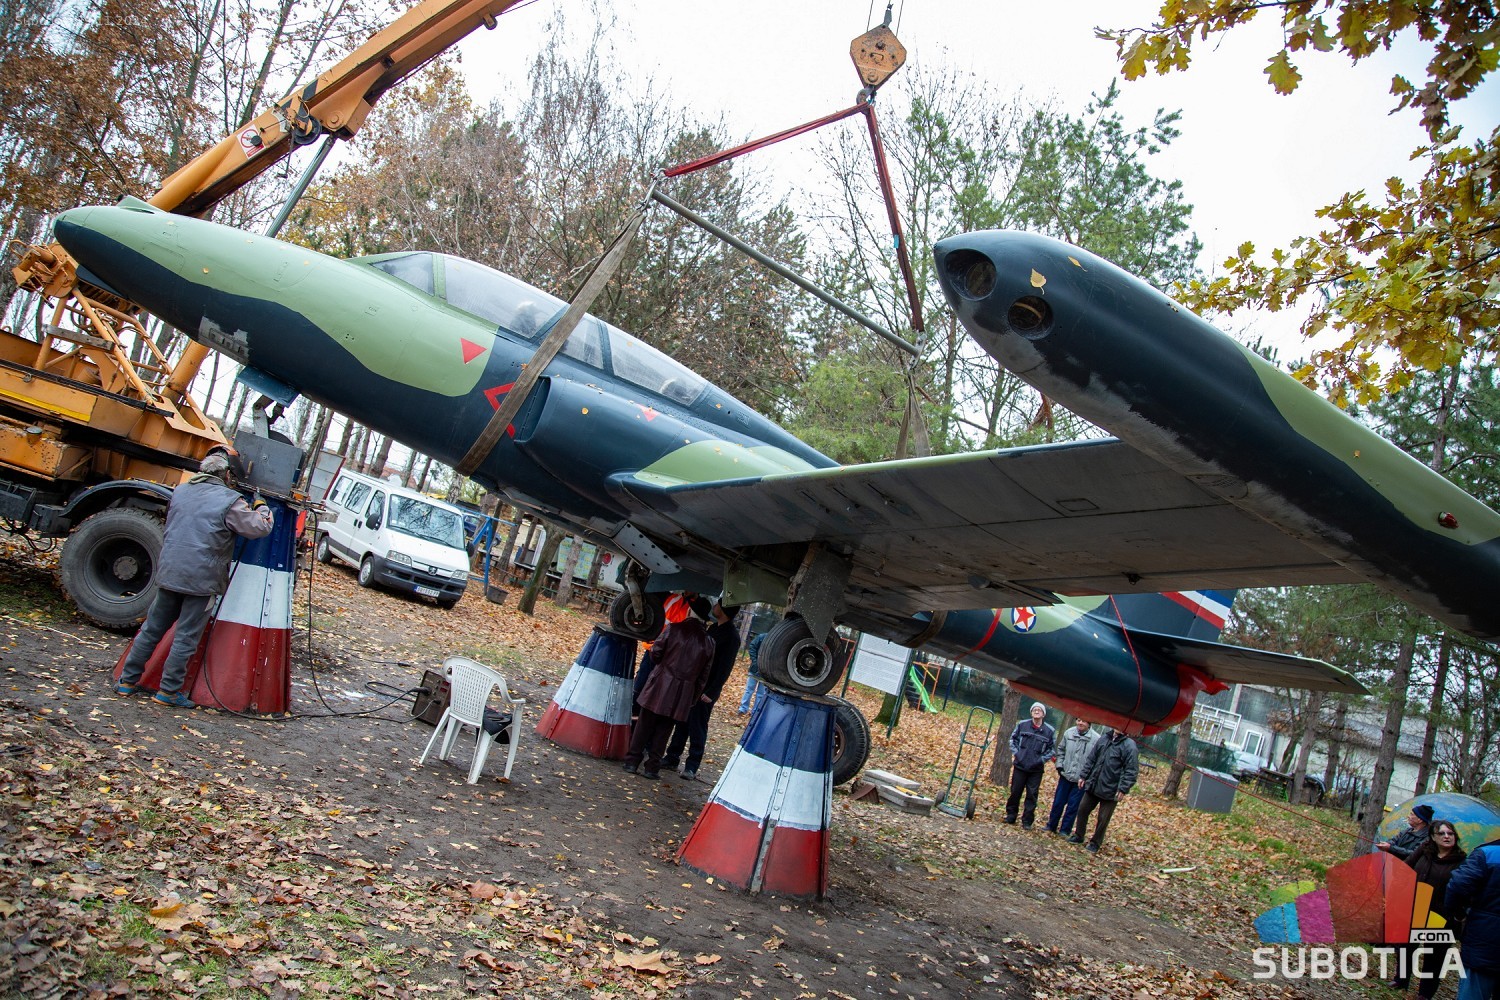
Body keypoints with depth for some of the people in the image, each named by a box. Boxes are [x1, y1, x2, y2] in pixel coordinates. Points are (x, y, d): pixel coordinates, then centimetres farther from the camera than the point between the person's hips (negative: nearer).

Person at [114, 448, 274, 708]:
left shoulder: (181, 491, 10)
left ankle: (127, 680, 21)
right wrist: (261, 508, 10)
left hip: (168, 573, 6)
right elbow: (260, 528, -8)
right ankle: (169, 690, 8)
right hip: (201, 579, -6)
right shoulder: (230, 501, -10)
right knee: (186, 638, 3)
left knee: (152, 628, 16)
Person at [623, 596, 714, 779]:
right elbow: (703, 675, 3)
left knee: (644, 724, 9)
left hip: (661, 684, -2)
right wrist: (693, 698, 12)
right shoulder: (708, 642, -1)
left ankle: (632, 762, 14)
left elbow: (655, 653, -3)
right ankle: (652, 767, 12)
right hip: (684, 693, 2)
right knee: (663, 730, 10)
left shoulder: (674, 629, -9)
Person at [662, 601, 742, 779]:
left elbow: (725, 668, -18)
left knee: (697, 726, -2)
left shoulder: (731, 636, -15)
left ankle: (692, 766, 6)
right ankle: (672, 757, 20)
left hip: (706, 689, -8)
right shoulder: (713, 628, 11)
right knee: (682, 722, 11)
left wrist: (711, 692, -19)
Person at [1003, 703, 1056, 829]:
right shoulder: (1022, 725, -1)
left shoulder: (1050, 731, -4)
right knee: (1015, 792, 9)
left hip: (1036, 770, -1)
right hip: (1020, 765, 1)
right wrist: (1015, 752, -1)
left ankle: (1027, 821, 12)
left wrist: (1042, 759, -6)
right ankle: (1010, 816, 22)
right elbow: (1013, 738, 11)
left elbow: (1052, 749, 5)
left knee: (1032, 796, 2)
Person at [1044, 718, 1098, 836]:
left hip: (1081, 779, -3)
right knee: (1058, 802, 12)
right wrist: (1059, 765, 4)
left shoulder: (1096, 739, -16)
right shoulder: (1069, 733, -3)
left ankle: (1065, 830, 19)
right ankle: (1051, 826, 27)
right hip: (1065, 775, 3)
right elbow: (1061, 750, 12)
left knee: (1073, 806, 5)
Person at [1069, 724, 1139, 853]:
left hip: (1110, 790, -5)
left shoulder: (1129, 746, -13)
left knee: (1103, 819, 6)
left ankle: (1095, 843, 23)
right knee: (1082, 809, 12)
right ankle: (1078, 836, 29)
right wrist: (1084, 776, 10)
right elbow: (1091, 759, 12)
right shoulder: (1103, 739, 5)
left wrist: (1123, 789, -19)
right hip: (1093, 785, 5)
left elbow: (1131, 770, -15)